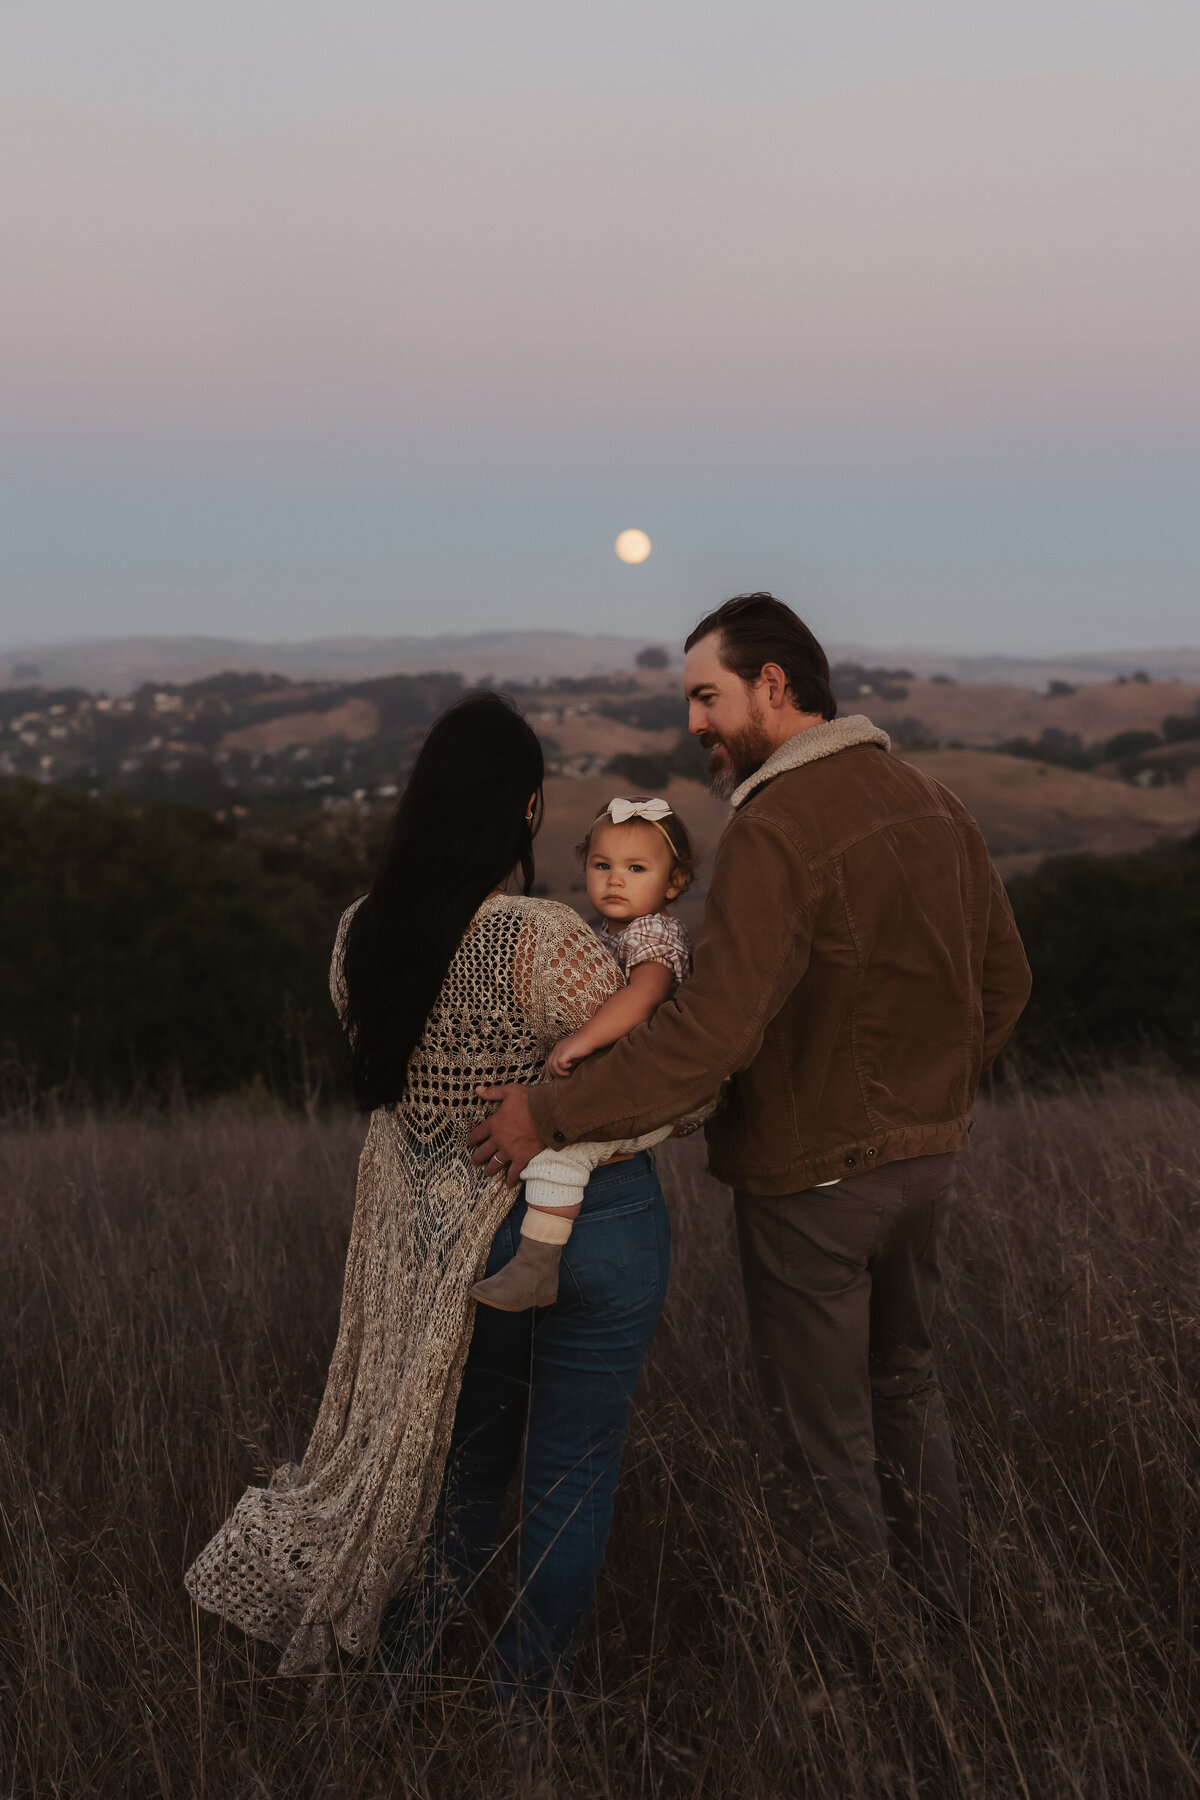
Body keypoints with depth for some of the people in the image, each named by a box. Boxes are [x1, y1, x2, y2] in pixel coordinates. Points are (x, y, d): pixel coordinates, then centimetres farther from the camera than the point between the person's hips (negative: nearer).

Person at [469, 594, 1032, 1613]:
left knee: (826, 1429, 10)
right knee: (905, 1384, 26)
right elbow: (1005, 981, 10)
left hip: (814, 1178, -8)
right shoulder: (932, 802, 3)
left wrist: (552, 1113, -24)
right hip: (928, 1158, 8)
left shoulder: (774, 831, -23)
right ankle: (945, 1608, 39)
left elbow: (714, 1031, -31)